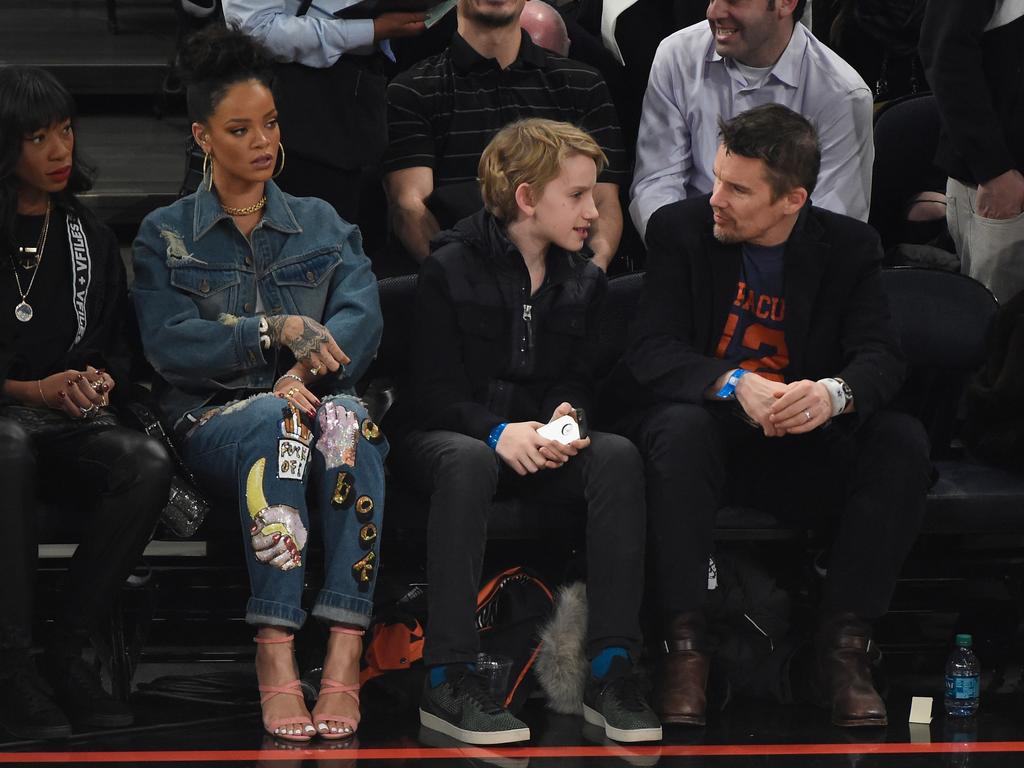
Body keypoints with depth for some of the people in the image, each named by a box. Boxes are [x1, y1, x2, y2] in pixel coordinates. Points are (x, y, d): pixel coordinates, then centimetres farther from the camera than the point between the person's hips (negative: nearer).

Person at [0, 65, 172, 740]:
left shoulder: (88, 239, 17)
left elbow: (116, 351, 22)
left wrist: (96, 381, -3)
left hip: (73, 426, 4)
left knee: (148, 465, -30)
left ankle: (67, 652, -19)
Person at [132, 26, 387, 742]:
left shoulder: (322, 224, 20)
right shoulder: (166, 234, 14)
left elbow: (362, 319, 2)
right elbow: (169, 345, -2)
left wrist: (308, 371, -17)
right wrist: (278, 330, -13)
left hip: (308, 403, 2)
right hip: (214, 421, -2)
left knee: (344, 416, -36)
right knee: (278, 422, -38)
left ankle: (346, 652, -47)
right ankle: (274, 652, -47)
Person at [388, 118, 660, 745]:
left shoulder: (584, 281, 12)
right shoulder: (451, 269, -5)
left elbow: (578, 380, 10)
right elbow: (437, 392, -9)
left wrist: (566, 417, -15)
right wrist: (498, 432, -26)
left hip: (539, 439, 4)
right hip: (444, 434, -4)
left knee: (618, 456, -28)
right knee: (469, 461, -41)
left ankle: (612, 666, -32)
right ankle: (449, 677, -43)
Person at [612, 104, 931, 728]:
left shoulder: (848, 246, 1)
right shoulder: (681, 229, -3)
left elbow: (881, 356, -10)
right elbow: (650, 352, -13)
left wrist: (835, 393, -36)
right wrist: (736, 385, -33)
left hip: (806, 450, 2)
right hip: (712, 439, -1)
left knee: (904, 441, -25)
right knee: (681, 426, -36)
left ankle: (845, 643, -23)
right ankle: (687, 642, -33)